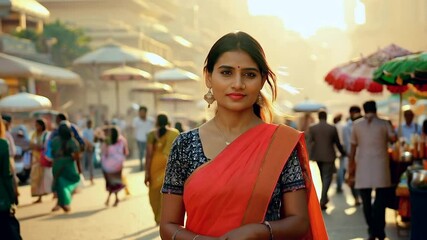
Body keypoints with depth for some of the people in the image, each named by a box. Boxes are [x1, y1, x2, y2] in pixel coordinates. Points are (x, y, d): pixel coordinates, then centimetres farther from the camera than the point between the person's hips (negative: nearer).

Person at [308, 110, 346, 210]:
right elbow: (337, 143, 3)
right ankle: (322, 200, -11)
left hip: (317, 156, 3)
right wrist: (343, 152, 18)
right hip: (328, 156, -3)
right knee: (327, 177, 0)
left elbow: (310, 142, -8)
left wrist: (310, 155, -7)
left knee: (323, 176, 20)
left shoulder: (312, 128, -3)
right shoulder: (332, 128, -6)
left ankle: (325, 198, 30)